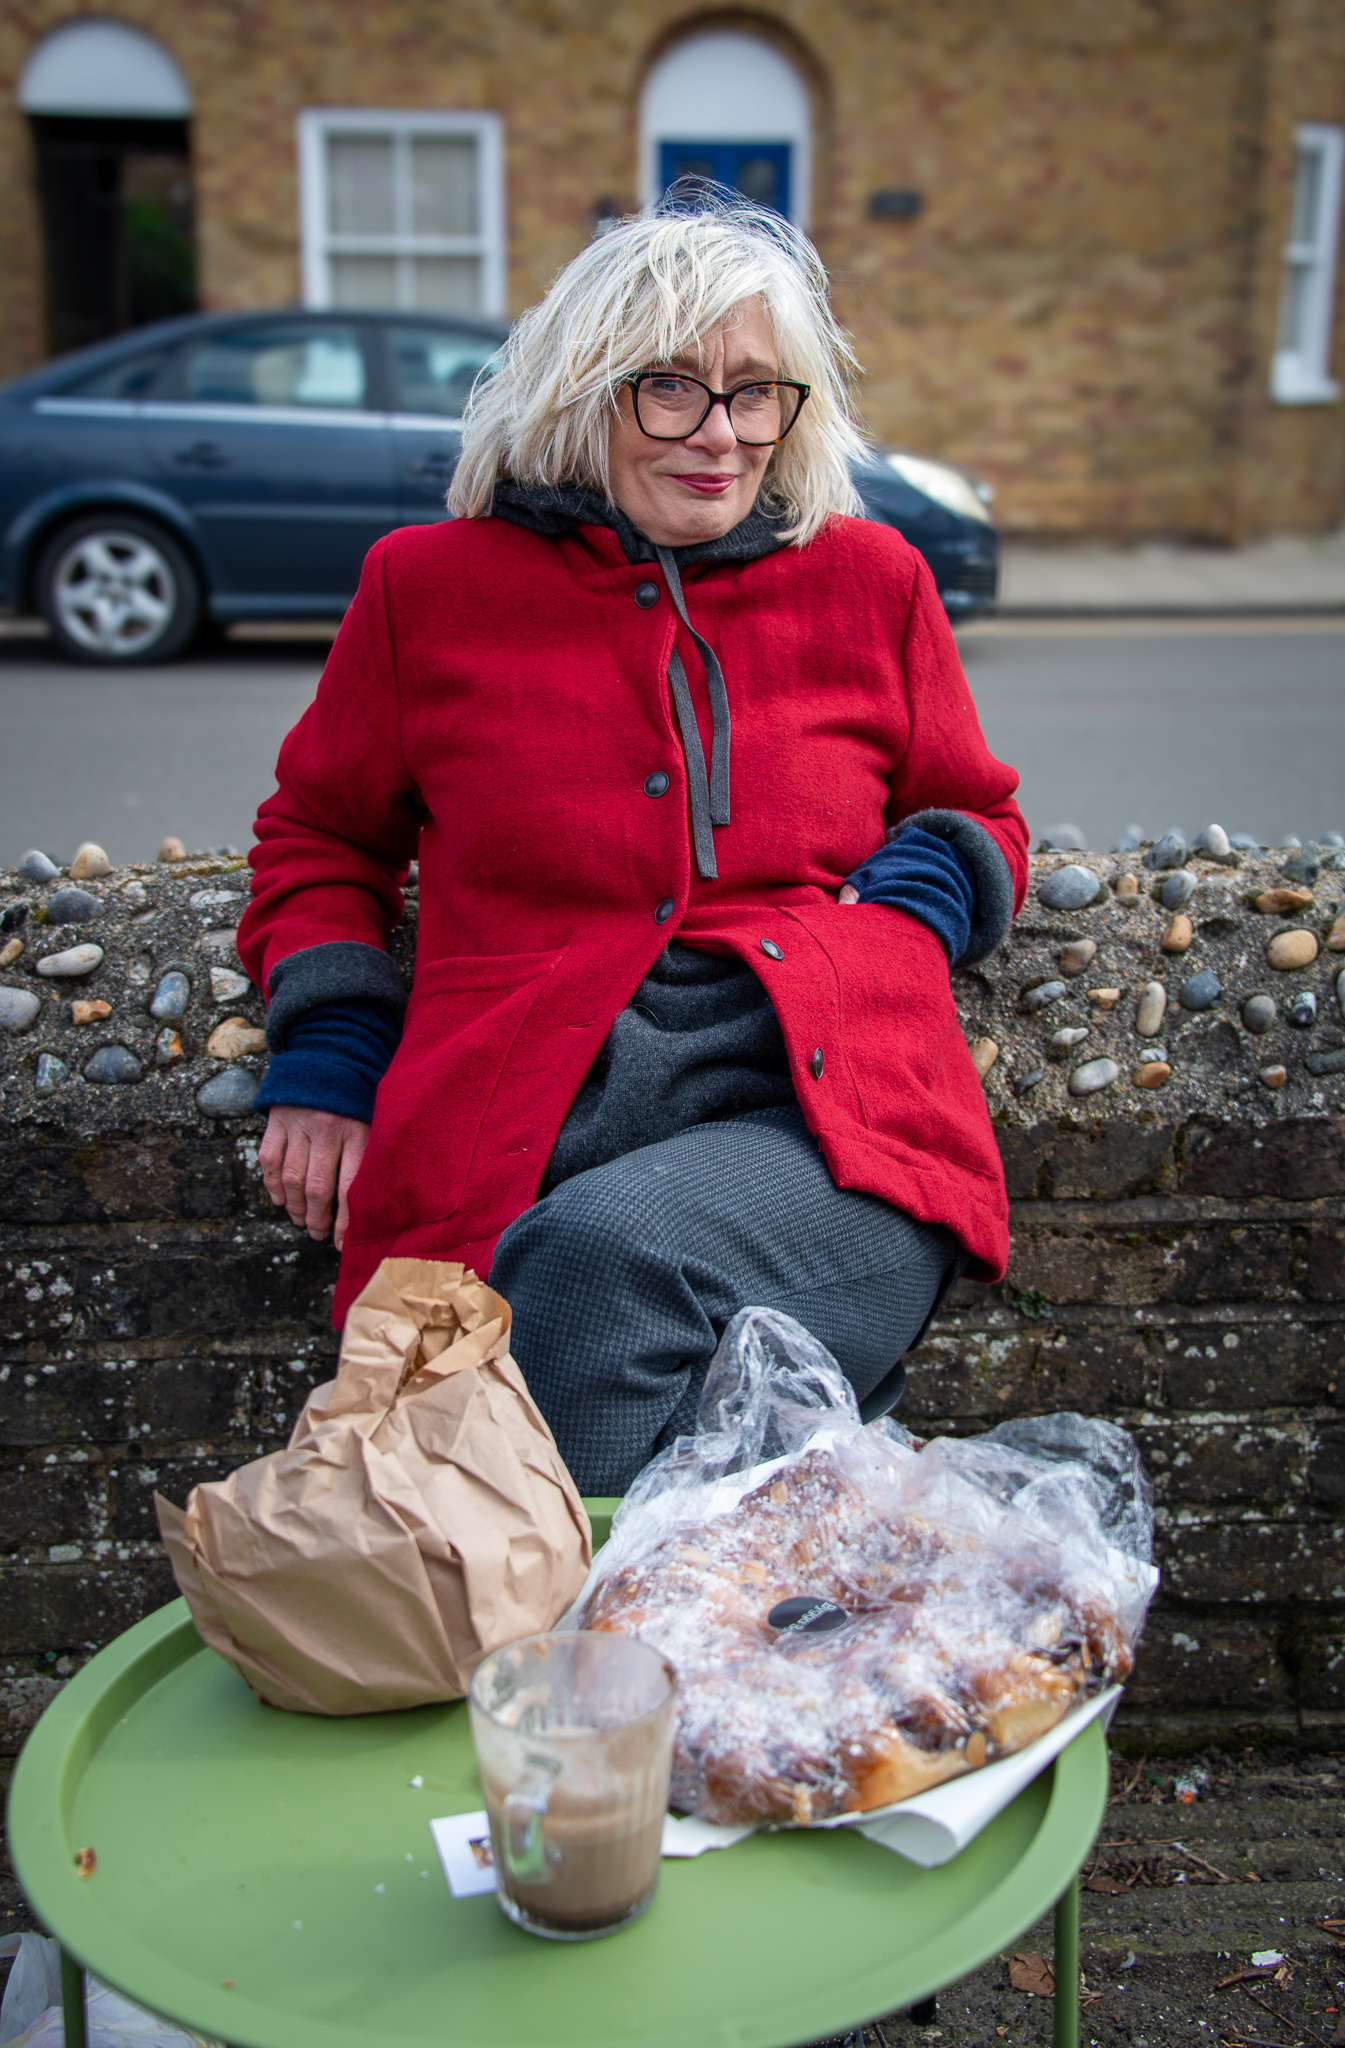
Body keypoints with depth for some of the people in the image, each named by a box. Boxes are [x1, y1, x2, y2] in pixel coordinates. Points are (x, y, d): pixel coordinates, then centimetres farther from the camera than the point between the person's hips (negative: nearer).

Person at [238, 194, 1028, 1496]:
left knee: (609, 1254, -33)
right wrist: (324, 1053, 12)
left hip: (825, 1111, 0)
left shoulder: (871, 581, 19)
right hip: (522, 1134, 0)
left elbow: (976, 817, 31)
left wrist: (922, 889, 6)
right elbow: (321, 830, 28)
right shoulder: (431, 584, 16)